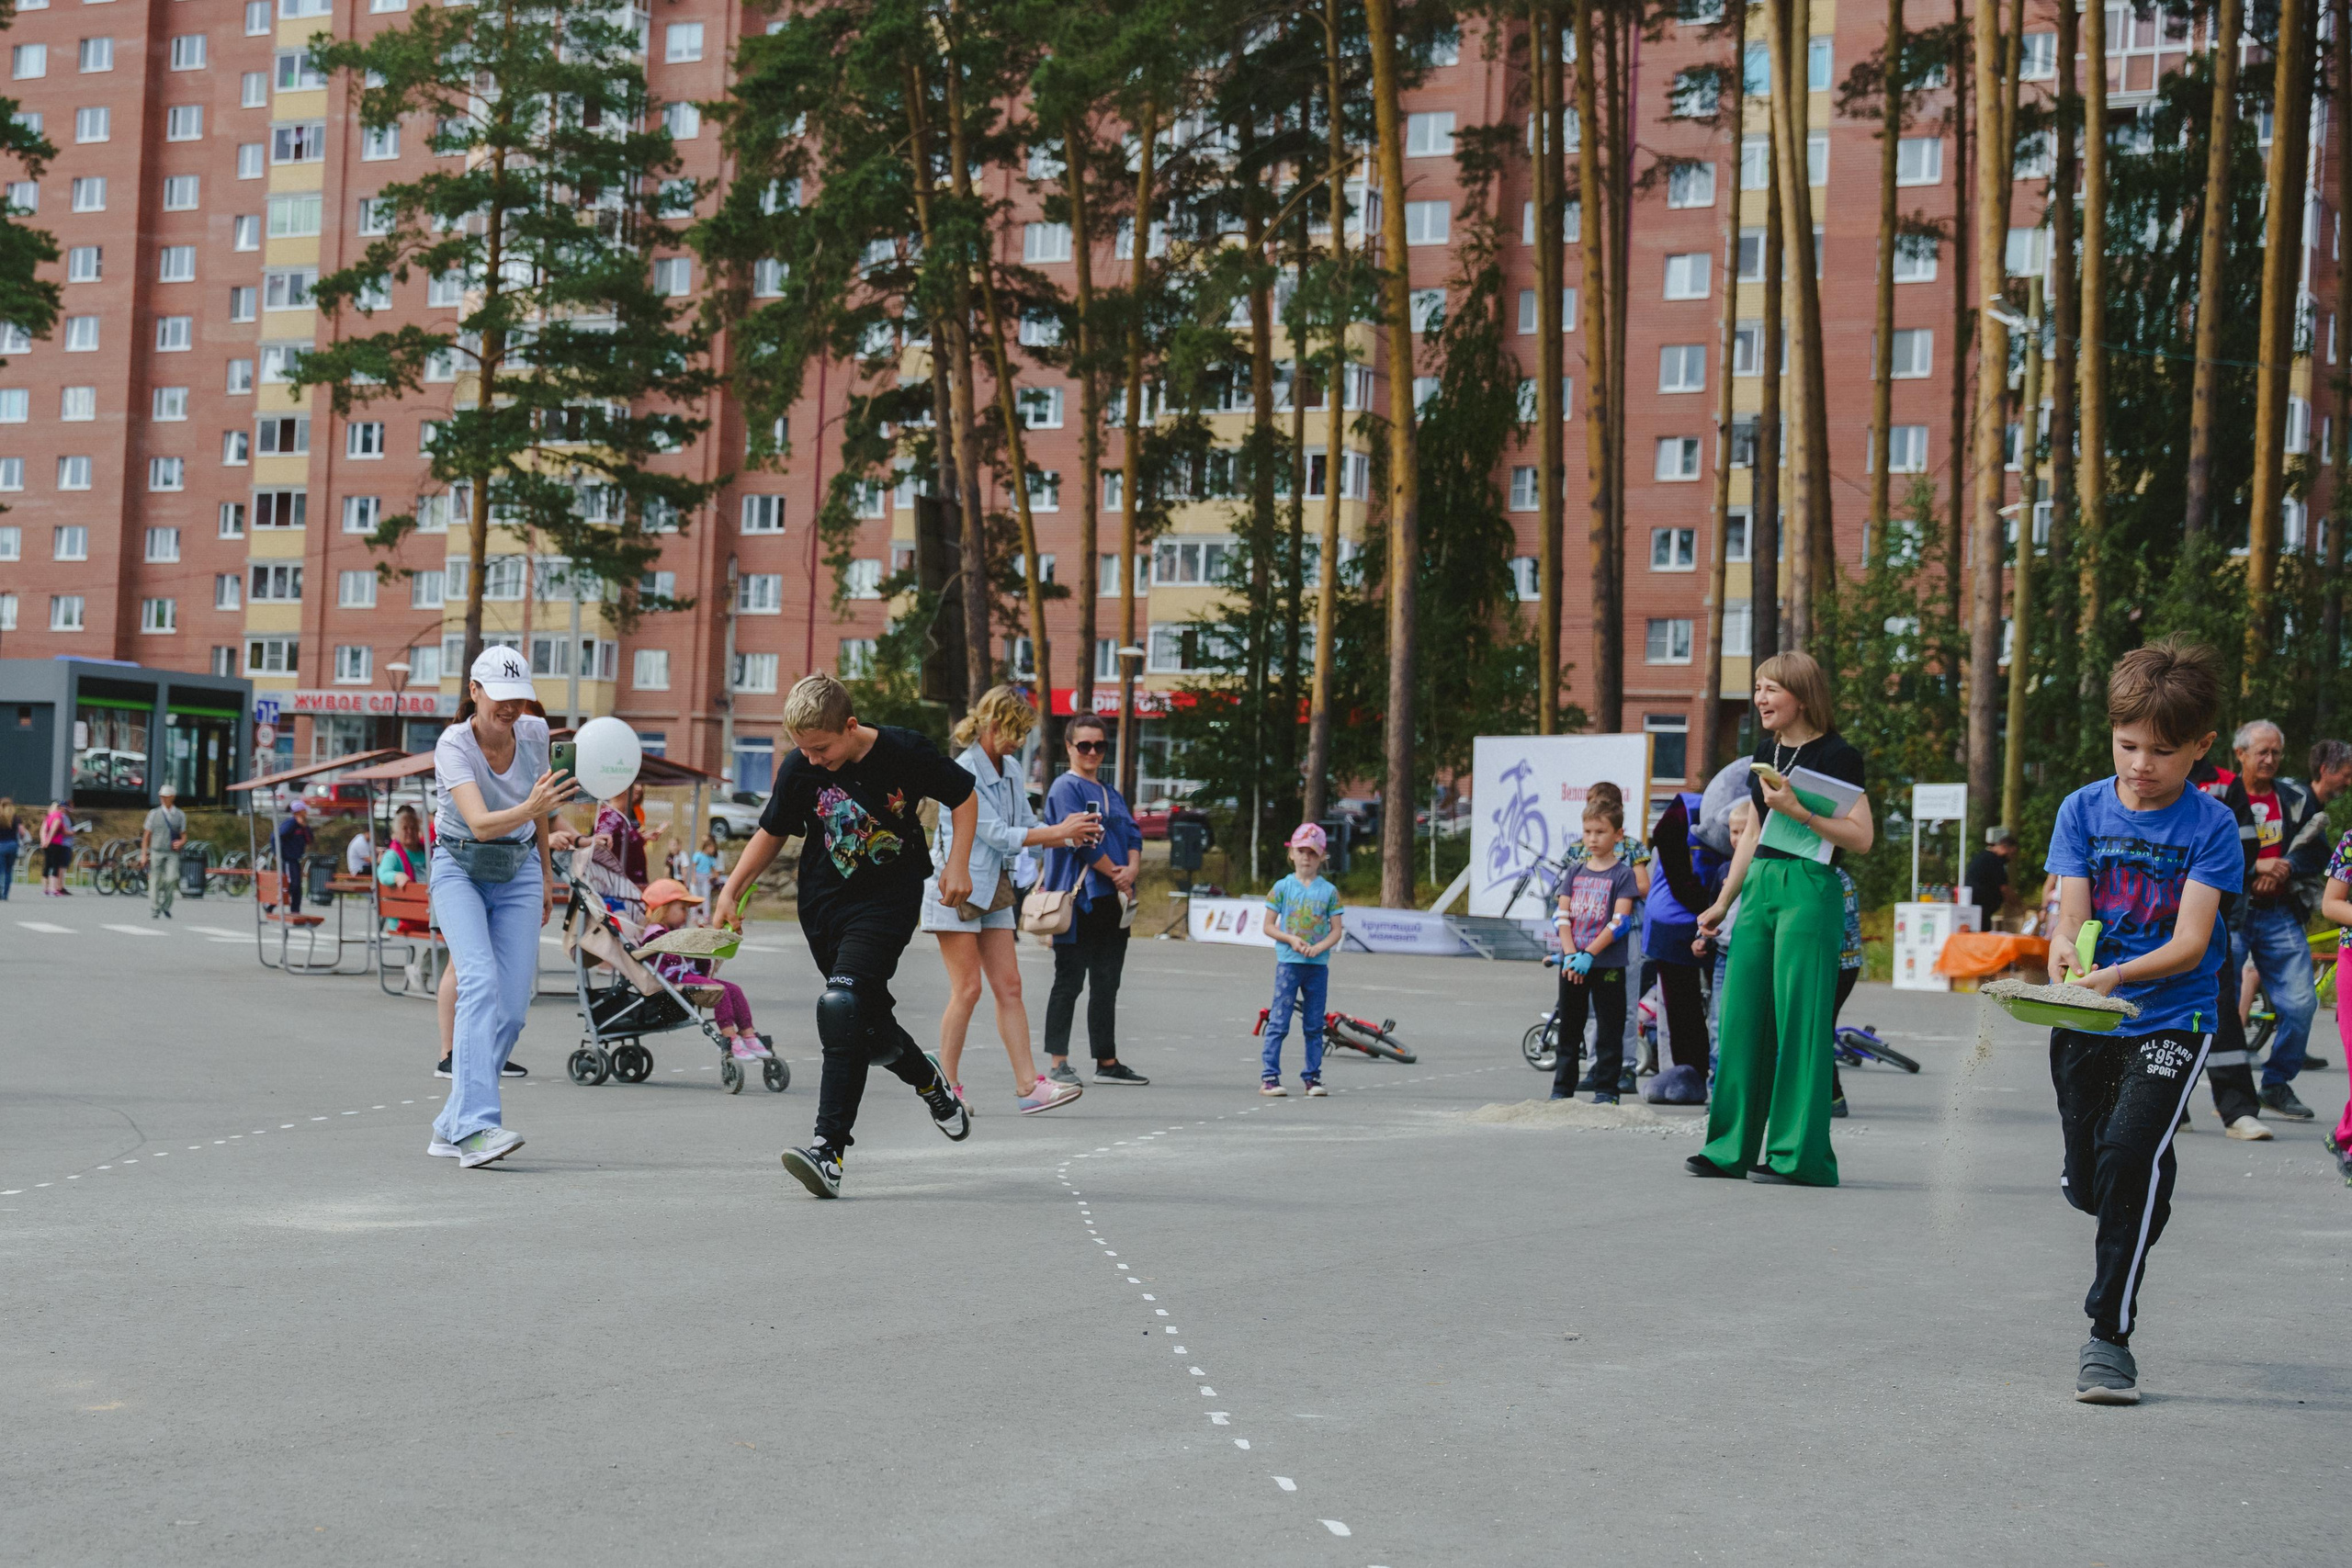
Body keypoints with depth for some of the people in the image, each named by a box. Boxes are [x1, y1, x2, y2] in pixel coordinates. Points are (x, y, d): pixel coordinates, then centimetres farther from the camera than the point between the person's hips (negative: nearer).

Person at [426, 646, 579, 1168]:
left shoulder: (534, 732, -8)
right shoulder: (452, 747, -22)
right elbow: (480, 823, -36)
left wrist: (544, 870, 17)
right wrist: (529, 808, -54)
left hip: (519, 872, 4)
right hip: (459, 869, -4)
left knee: (512, 1006, -5)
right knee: (480, 980, -26)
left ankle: (451, 1127, 7)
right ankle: (476, 1126, -34)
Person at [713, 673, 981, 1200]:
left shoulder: (905, 752, -14)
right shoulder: (799, 769, -6)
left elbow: (963, 797, 1)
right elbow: (772, 832, 9)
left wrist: (958, 865, -7)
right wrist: (731, 891, 1)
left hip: (889, 902, -4)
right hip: (824, 904, 5)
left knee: (841, 1007, -22)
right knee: (866, 1019, 10)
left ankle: (829, 1150, -24)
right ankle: (930, 1082, 42)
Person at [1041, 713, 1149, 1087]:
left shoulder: (1112, 793, 19)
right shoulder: (1066, 788, -5)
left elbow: (1133, 835, 12)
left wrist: (1132, 869, -8)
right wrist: (1117, 876, -9)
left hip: (1113, 901, 8)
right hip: (1079, 899, -8)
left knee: (1106, 985, 10)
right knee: (1069, 982, -4)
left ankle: (1107, 1062, 15)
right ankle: (1058, 1063, 1)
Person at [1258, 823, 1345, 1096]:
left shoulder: (1329, 891, 5)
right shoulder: (1282, 887, 2)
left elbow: (1336, 930, 4)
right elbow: (1267, 925, 2)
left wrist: (1318, 948, -14)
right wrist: (1291, 940, -13)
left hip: (1318, 964, 2)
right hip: (1288, 963, -2)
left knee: (1314, 1026, 7)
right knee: (1279, 1022, -4)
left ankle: (1312, 1078, 13)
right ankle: (1269, 1076, -2)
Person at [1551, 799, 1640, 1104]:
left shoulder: (1623, 873, -3)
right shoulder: (1576, 871, 10)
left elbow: (1620, 921, -12)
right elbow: (1561, 915, 3)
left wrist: (1588, 954, -17)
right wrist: (1570, 954, -11)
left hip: (1607, 963, -4)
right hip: (1572, 963, 4)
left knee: (1609, 1030, 0)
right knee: (1568, 1029, 11)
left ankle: (1606, 1090, 7)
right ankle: (1562, 1088, 19)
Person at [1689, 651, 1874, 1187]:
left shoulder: (1838, 757, -6)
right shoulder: (1766, 752, 15)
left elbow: (1860, 838, -12)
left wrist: (1798, 811, -19)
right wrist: (1722, 902, 23)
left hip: (1809, 891, -7)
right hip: (1759, 887, 7)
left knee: (1798, 1020, -6)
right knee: (1743, 1016, 6)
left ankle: (1799, 1156, 0)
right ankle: (1731, 1148, 14)